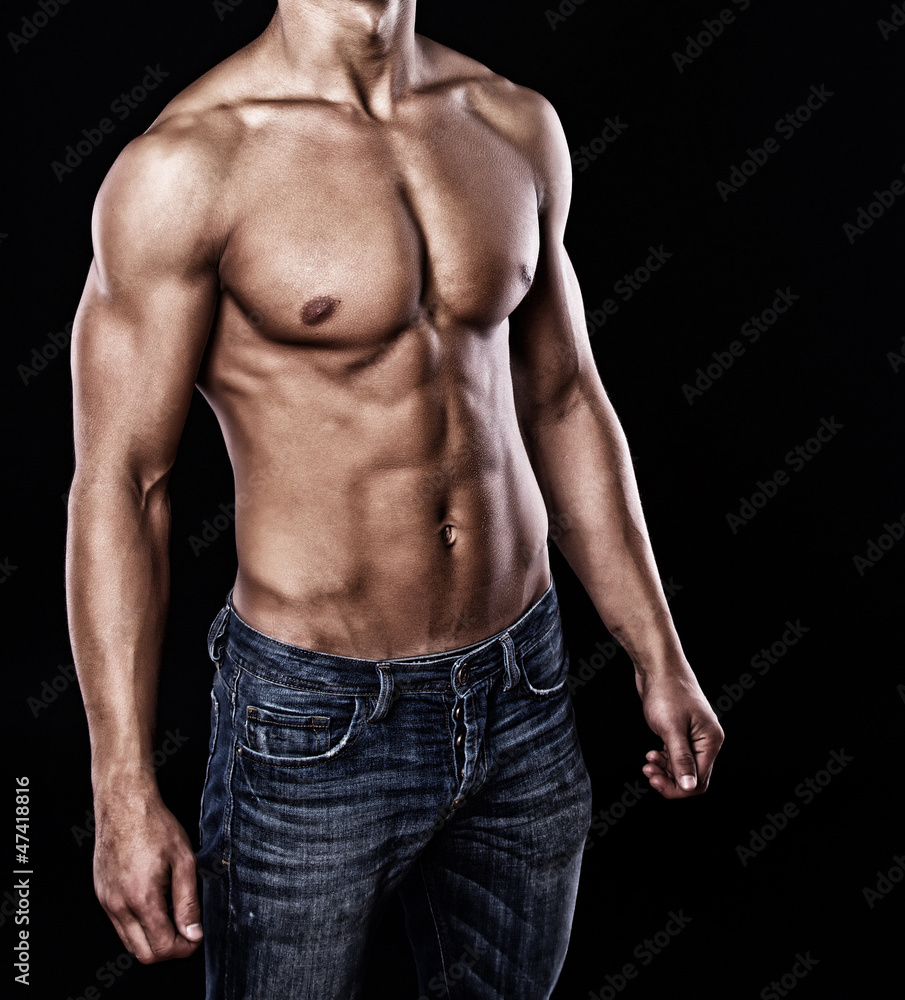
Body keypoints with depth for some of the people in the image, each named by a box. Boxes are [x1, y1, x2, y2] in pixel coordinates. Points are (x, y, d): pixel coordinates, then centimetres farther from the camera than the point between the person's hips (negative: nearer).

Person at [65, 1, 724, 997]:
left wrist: (659, 657, 10)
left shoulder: (518, 126, 3)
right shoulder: (186, 163, -13)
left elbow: (565, 403, 8)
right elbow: (118, 485, -12)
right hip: (312, 725, -4)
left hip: (523, 693, 5)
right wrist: (124, 791, -15)